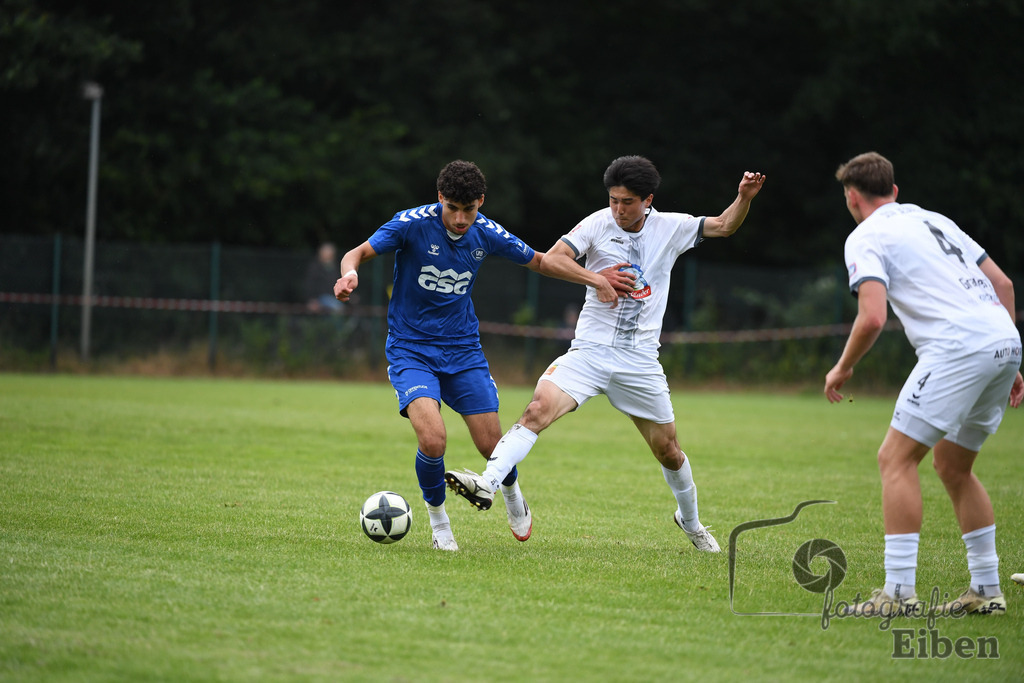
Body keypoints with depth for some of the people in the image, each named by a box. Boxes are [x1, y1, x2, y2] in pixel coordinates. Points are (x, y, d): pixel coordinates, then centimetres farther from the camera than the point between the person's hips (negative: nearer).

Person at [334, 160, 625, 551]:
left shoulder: (487, 234, -5)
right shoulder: (413, 224, -16)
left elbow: (539, 261, 10)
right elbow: (359, 253, -13)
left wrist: (594, 277, -1)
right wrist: (350, 272, -37)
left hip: (463, 351, 3)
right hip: (411, 352, -3)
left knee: (492, 446, 1)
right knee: (433, 440, -24)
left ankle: (511, 491, 38)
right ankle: (437, 516, 4)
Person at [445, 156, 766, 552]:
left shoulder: (671, 227, 4)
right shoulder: (598, 224, -3)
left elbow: (723, 226, 11)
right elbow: (551, 261, -11)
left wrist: (744, 198, -7)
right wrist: (597, 278, -19)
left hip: (640, 362, 2)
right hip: (589, 351, -1)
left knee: (668, 450, 9)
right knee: (538, 409, -25)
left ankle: (690, 522, 34)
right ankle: (488, 484, -34)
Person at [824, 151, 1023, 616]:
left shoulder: (865, 238, 2)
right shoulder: (932, 220, 26)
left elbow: (872, 317, -12)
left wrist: (842, 368, 5)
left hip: (958, 346, -8)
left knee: (895, 458, -4)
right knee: (952, 467, 19)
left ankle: (898, 592, -11)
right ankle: (986, 591, 19)